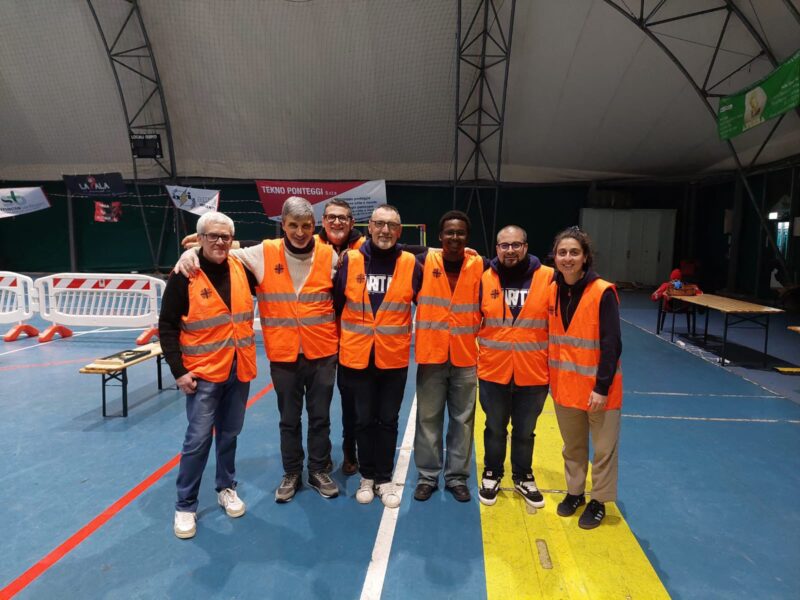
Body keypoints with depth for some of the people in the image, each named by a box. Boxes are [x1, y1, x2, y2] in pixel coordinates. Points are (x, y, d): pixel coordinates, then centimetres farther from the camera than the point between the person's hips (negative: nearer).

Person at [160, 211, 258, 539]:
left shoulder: (241, 268, 2)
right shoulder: (184, 276, -10)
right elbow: (167, 326, -8)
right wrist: (178, 371, -12)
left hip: (238, 369, 4)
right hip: (203, 373, -4)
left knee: (230, 433, 16)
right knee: (198, 439, 0)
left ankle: (226, 488, 35)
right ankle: (185, 506, 18)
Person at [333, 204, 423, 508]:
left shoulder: (411, 264, -4)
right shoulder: (350, 260, -5)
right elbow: (336, 304, 4)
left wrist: (410, 334, 7)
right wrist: (342, 337, 7)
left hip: (394, 358, 0)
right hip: (357, 356, 0)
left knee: (388, 420, 11)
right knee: (364, 420, 13)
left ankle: (385, 479, 28)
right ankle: (367, 477, 31)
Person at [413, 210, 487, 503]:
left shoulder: (481, 266, -2)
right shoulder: (423, 262, -5)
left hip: (466, 357, 1)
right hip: (430, 355, -1)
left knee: (462, 419, 11)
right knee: (428, 418, 9)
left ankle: (457, 476, 27)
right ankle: (427, 476, 26)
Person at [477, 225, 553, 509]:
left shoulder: (549, 278, -7)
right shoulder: (484, 278, -4)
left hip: (534, 374, 0)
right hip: (493, 372, 0)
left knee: (525, 431, 18)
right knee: (495, 429, 17)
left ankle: (524, 478, 39)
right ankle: (492, 475, 38)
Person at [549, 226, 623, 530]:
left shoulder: (603, 293, -16)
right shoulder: (553, 291, 0)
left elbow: (612, 345, -16)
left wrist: (602, 386, -18)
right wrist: (551, 377, 7)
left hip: (597, 387, -5)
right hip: (564, 385, 5)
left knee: (604, 449, 10)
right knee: (572, 446, 20)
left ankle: (598, 502, 29)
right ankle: (574, 492, 38)